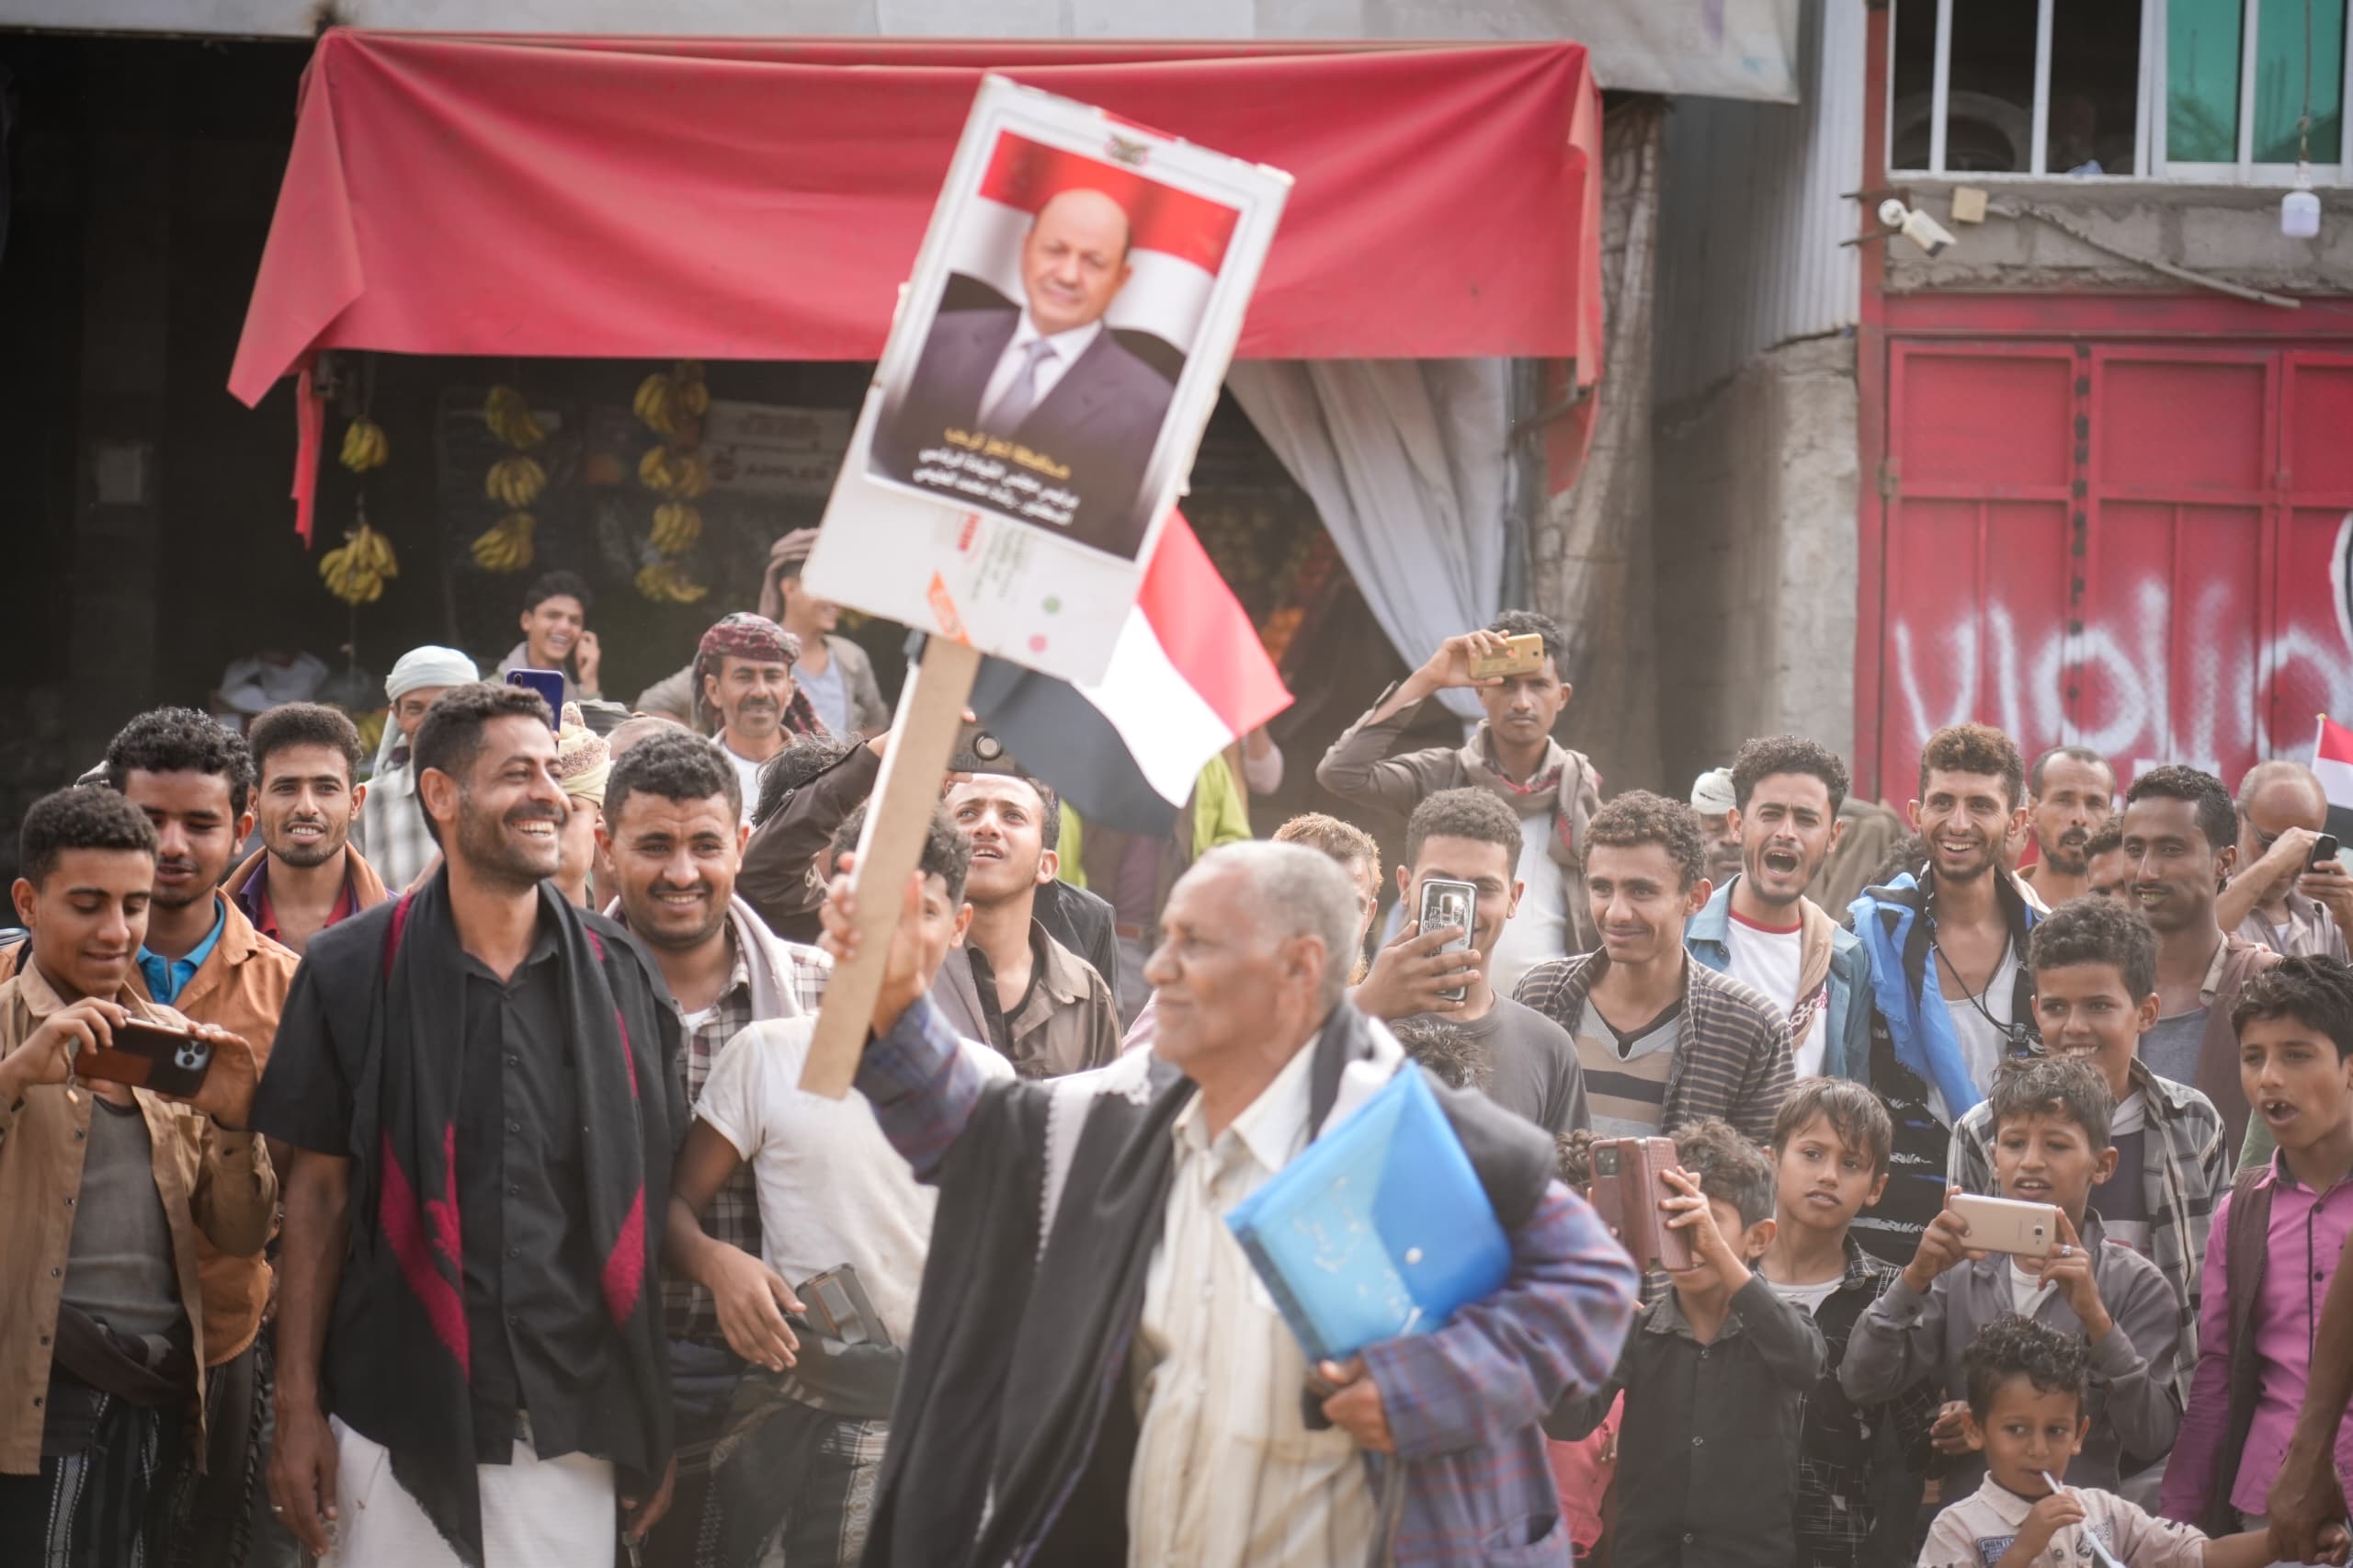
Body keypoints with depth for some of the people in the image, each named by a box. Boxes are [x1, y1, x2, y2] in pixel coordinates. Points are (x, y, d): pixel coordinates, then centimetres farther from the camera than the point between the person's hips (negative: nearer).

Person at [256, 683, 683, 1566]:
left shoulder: (620, 978, 7)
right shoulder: (353, 971, 1)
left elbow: (650, 1202, 8)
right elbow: (319, 1193, 3)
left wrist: (656, 1426, 3)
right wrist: (298, 1406, -2)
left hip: (573, 1424, 2)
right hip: (399, 1417, -2)